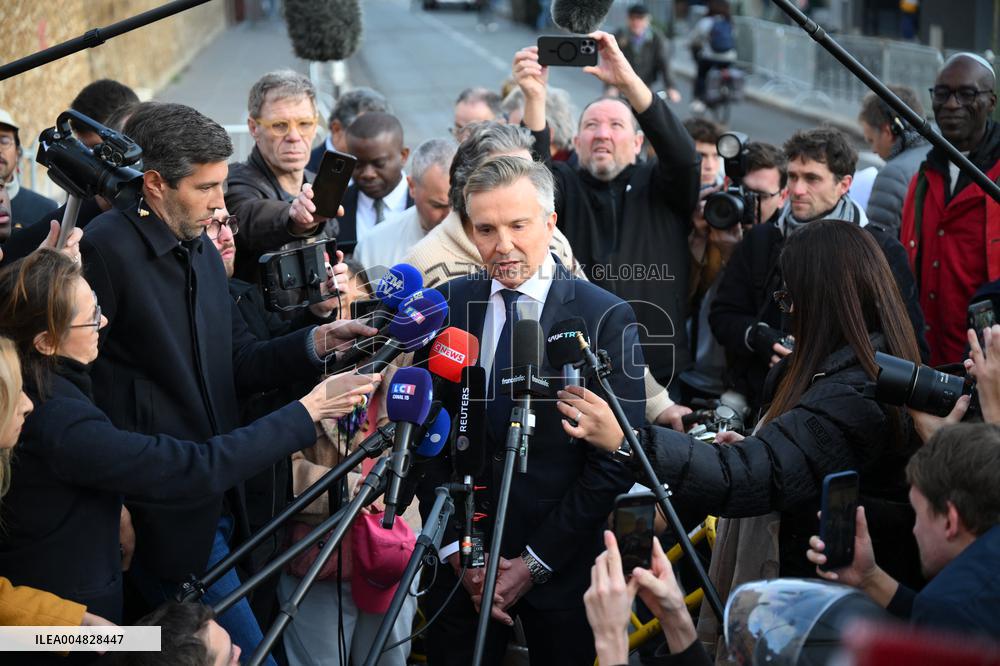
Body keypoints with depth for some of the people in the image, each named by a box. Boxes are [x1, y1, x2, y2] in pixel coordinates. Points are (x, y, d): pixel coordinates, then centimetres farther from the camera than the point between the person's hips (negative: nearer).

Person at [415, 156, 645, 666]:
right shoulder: (444, 306, 0)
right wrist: (457, 549, -5)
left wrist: (534, 562, -10)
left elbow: (615, 461, -9)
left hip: (562, 564, -2)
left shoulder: (607, 318, -8)